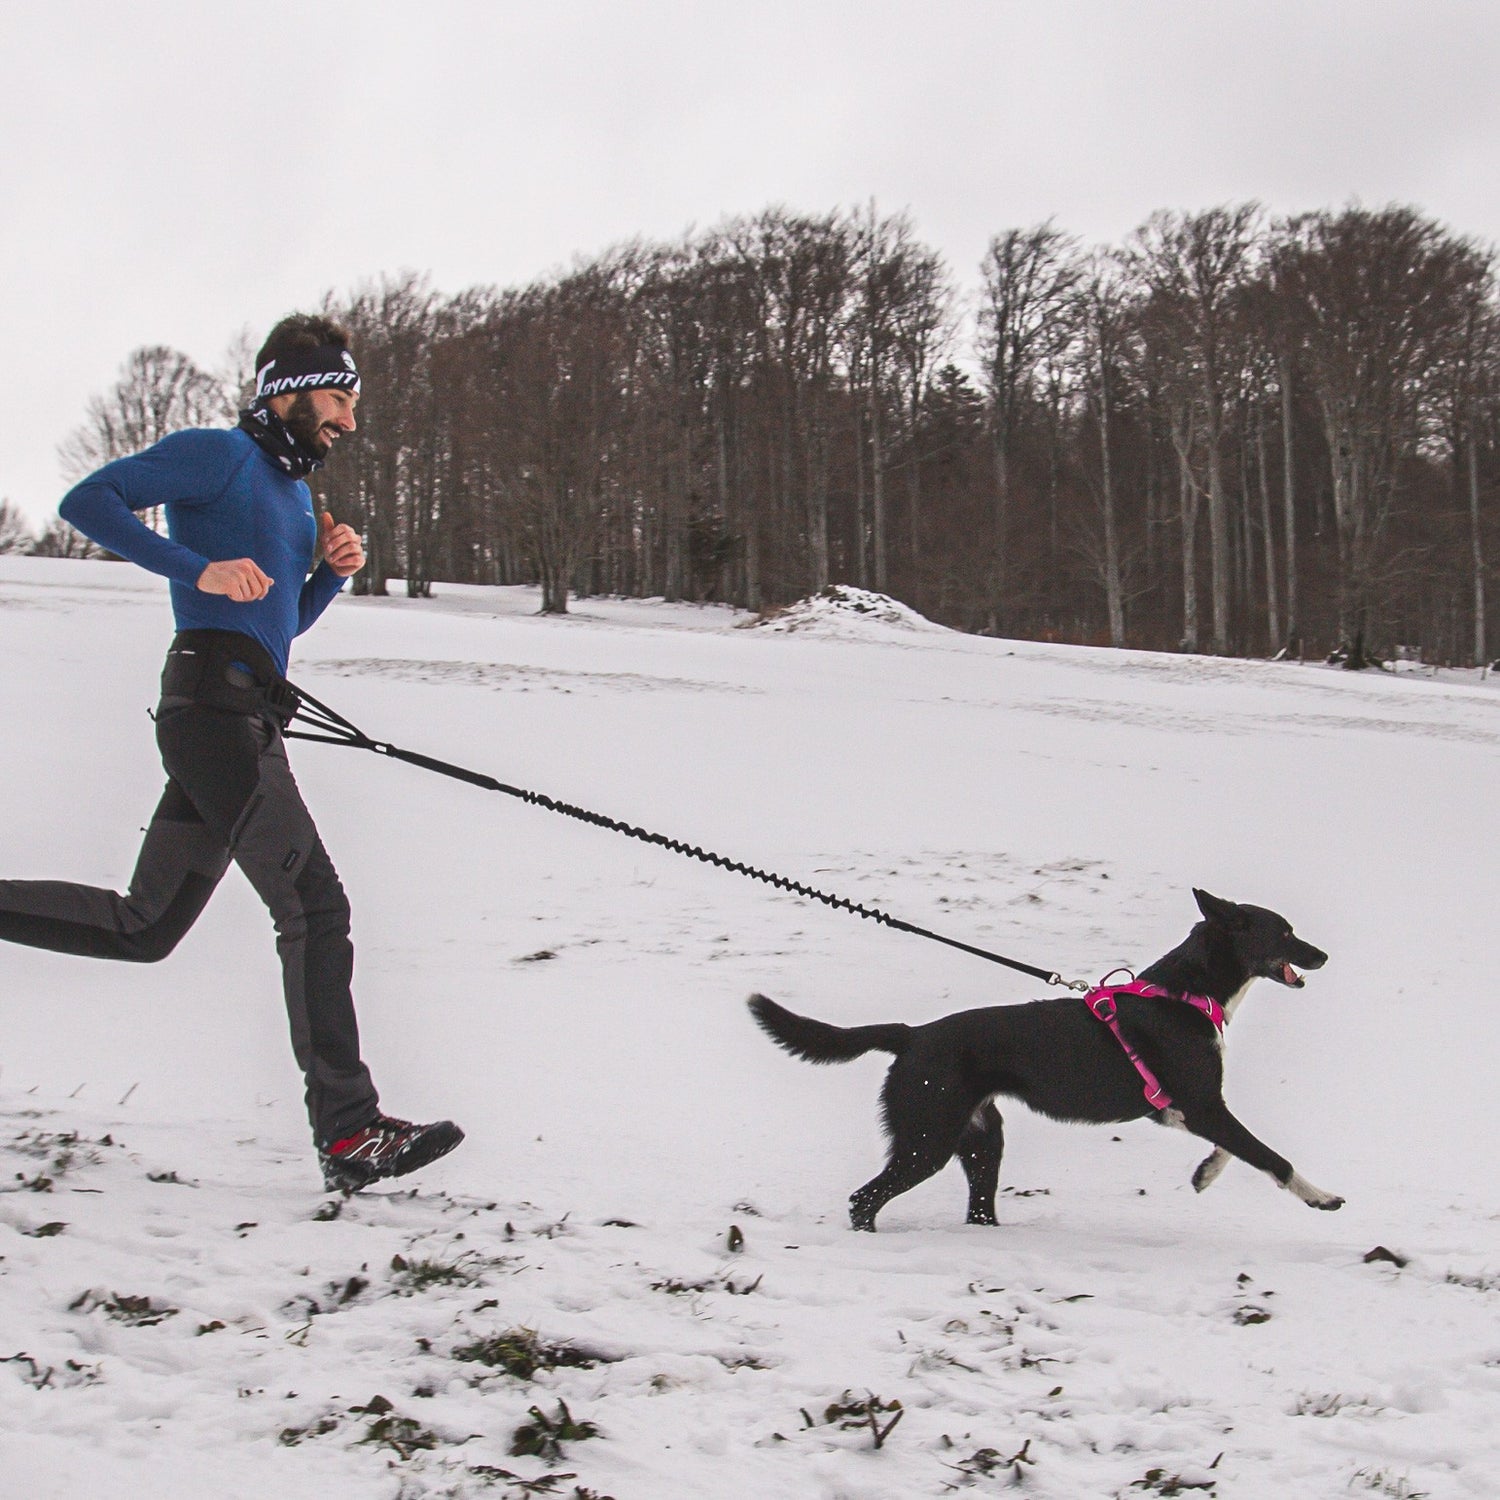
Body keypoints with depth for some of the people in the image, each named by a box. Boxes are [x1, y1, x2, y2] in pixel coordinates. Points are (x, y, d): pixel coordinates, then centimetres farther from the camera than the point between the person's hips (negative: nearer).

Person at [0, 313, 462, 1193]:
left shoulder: (294, 488, 24)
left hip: (246, 723, 10)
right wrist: (199, 569, -19)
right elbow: (88, 502, -10)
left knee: (145, 929, 11)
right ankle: (349, 1134, -14)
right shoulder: (219, 457, -2)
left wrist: (333, 572, 12)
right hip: (215, 703, -10)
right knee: (314, 903, -13)